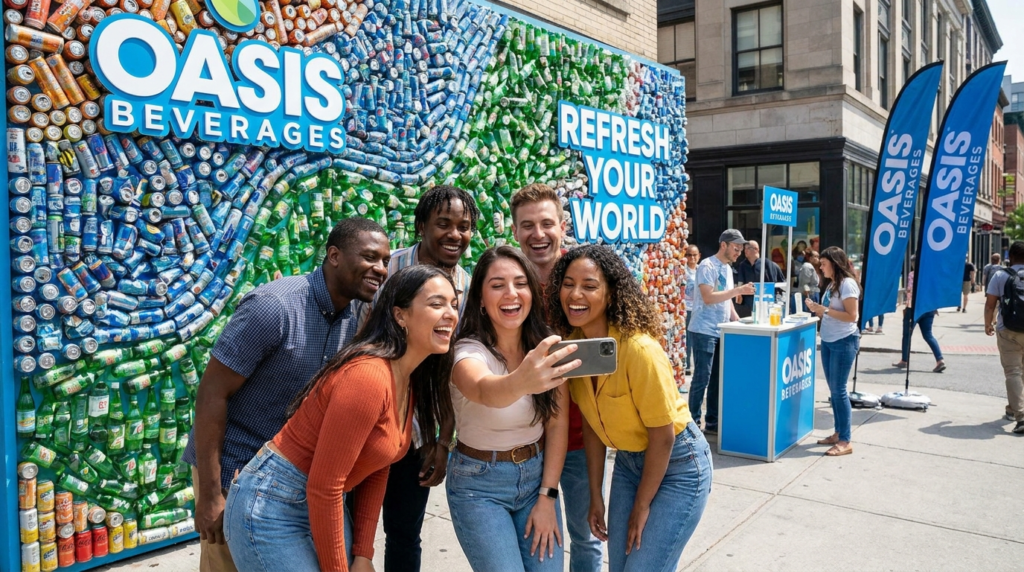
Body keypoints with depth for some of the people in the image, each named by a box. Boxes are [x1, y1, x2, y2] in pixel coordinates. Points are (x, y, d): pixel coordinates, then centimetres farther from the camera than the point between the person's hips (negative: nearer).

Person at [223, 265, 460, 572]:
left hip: (324, 506, 8)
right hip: (272, 507, -8)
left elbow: (375, 472, 7)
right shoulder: (368, 375, -26)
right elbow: (323, 486, -23)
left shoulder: (410, 381, 2)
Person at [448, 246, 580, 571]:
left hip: (537, 475, 4)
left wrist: (547, 496, -6)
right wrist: (521, 382, -66)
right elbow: (485, 390, -44)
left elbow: (558, 424, -2)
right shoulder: (469, 350, -21)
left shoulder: (546, 345, -7)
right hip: (479, 484, -3)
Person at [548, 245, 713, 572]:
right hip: (628, 462, 6)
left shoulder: (639, 350, -30)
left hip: (677, 466, -6)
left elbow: (662, 437, -20)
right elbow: (592, 422, 1)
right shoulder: (573, 343, -9)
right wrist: (595, 495, 4)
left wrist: (642, 506, -9)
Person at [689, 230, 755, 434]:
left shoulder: (728, 268, 15)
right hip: (704, 331, -9)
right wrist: (738, 290, -23)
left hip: (722, 332, 9)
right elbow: (708, 297, -22)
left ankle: (712, 422, 20)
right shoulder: (707, 266, -12)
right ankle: (693, 423, 4)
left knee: (717, 379, 12)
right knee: (702, 379, -5)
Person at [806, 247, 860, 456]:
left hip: (844, 342, -9)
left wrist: (825, 310, -20)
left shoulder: (847, 284, -12)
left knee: (839, 390, -8)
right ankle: (838, 433, 19)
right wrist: (817, 310, 2)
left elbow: (851, 316, -18)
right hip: (828, 341, 9)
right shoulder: (831, 284, 14)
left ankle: (845, 441, -2)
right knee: (833, 389, 11)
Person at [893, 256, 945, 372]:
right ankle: (940, 360, -7)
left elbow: (911, 291, -14)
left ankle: (904, 360, 16)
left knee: (907, 334, 8)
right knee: (928, 335, 8)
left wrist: (907, 307, -7)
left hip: (914, 307, -6)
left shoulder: (912, 274, -8)